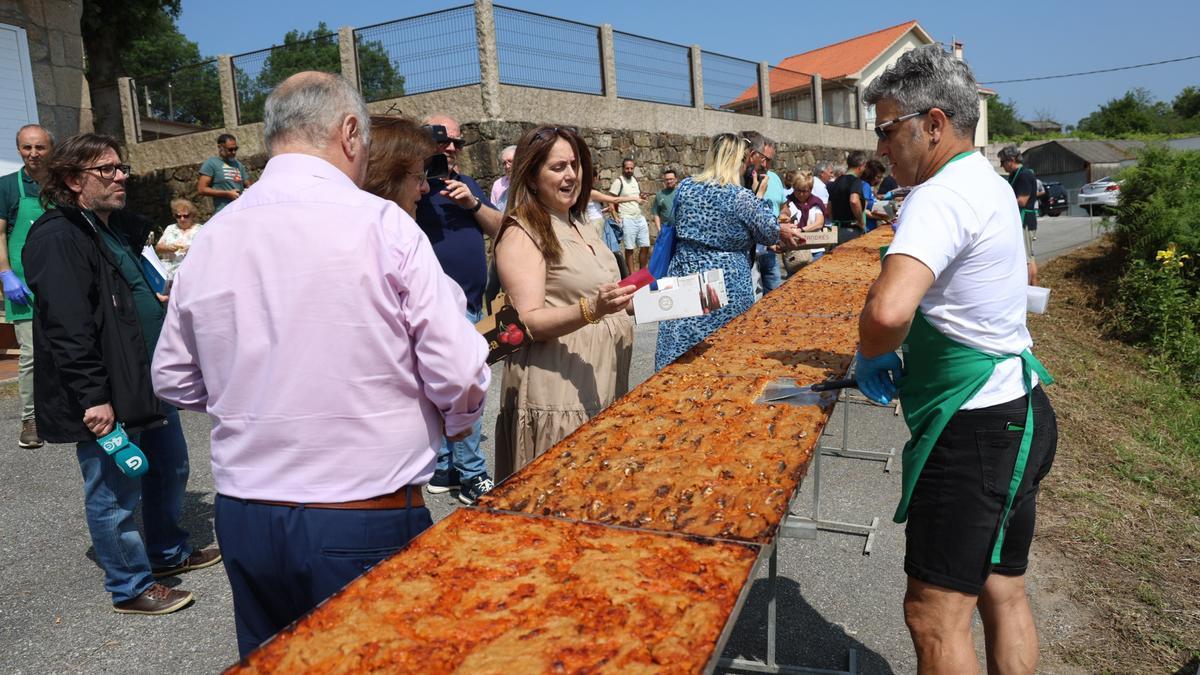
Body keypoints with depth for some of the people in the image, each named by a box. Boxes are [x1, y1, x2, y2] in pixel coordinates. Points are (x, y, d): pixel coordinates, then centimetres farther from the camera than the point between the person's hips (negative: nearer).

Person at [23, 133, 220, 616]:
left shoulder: (122, 228, 14)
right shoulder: (58, 239, -16)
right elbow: (67, 329, -23)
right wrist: (94, 397, -25)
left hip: (148, 382, 10)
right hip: (107, 397, -10)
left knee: (169, 470, 21)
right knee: (115, 494, 4)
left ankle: (170, 552, 40)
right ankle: (130, 588, 19)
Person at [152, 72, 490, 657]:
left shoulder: (209, 240, 0)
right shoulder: (381, 224, -15)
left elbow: (175, 381, 11)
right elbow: (460, 375, -15)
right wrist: (456, 422, 6)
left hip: (242, 518, 5)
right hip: (367, 519, -4)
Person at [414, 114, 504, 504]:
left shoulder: (467, 185, 17)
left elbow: (500, 230, 10)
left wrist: (473, 203, -7)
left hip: (470, 306, 7)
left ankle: (443, 470, 23)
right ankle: (472, 476, 5)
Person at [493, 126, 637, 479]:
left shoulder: (579, 227, 15)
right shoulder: (522, 235, -11)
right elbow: (529, 322, -19)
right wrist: (591, 310, -33)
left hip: (605, 387, 8)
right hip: (561, 395, -8)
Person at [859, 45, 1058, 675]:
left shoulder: (943, 196, -21)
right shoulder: (989, 184, 11)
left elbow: (888, 311, -37)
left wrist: (870, 355, -17)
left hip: (976, 430, -10)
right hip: (1015, 411, 10)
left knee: (935, 617, -1)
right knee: (1003, 593, 20)